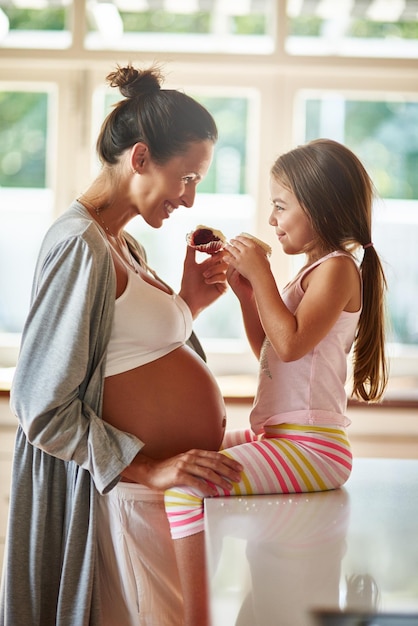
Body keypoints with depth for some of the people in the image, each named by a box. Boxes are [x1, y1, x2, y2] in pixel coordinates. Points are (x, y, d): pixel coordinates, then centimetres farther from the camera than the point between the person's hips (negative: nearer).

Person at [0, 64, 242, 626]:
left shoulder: (124, 245, 13)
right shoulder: (80, 244, -17)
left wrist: (187, 303, 4)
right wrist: (148, 469, -22)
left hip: (179, 484, 10)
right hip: (129, 495, -9)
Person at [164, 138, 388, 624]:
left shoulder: (337, 267, -10)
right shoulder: (315, 270, 20)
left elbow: (290, 343, -23)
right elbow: (268, 350, 25)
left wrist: (262, 274, -14)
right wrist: (246, 292, 13)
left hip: (311, 446, -11)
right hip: (276, 434, 11)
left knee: (185, 486, -24)